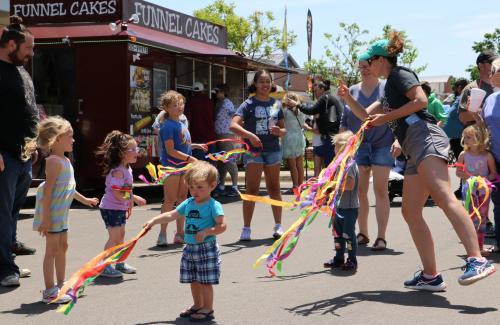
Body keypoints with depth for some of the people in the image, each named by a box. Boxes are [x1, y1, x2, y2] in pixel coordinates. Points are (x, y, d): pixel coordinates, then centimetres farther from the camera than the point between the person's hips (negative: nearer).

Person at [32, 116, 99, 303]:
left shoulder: (65, 161, 13)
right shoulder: (54, 161, -18)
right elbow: (48, 190, -22)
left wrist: (84, 199, 36)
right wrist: (46, 217, -25)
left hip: (61, 213, 10)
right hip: (52, 212, -10)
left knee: (62, 246, 17)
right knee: (52, 249, -5)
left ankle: (61, 285, 29)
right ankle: (49, 291, 1)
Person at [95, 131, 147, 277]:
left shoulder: (127, 169, 7)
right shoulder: (117, 171, -23)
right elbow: (117, 194, -27)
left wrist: (130, 205, 20)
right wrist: (134, 198, -21)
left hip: (120, 209, 10)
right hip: (111, 208, -10)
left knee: (121, 235, 17)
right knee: (114, 237, -6)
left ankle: (120, 263, 29)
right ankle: (104, 266, 2)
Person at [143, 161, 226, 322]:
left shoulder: (214, 206, -12)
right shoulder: (188, 203, 8)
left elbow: (222, 226, -16)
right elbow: (171, 215, 13)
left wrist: (206, 232, -27)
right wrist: (153, 221, 5)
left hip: (207, 248, -7)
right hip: (190, 248, 7)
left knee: (205, 280, -1)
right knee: (193, 280, 16)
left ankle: (208, 309, 11)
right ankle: (197, 305, 31)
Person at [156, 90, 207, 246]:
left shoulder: (182, 123, 11)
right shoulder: (168, 126, -15)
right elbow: (170, 150, -20)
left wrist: (196, 146, 16)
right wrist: (189, 158, -22)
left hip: (183, 166, 8)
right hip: (171, 166, -8)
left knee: (182, 198, 12)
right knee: (170, 199, -6)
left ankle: (180, 233, 21)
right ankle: (162, 234, 1)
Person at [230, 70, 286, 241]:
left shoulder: (276, 104, 9)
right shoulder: (249, 104, -4)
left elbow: (283, 129, 15)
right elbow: (233, 125, -16)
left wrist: (279, 131, -9)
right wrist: (250, 135, -29)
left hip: (273, 150, 4)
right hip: (254, 150, -4)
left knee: (274, 189, 11)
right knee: (252, 190, -5)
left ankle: (278, 226, 19)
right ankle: (246, 228, -1)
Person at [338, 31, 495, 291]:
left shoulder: (400, 74, 4)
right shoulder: (390, 87, 31)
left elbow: (421, 100, -13)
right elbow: (367, 116, 37)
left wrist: (387, 117, -8)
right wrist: (348, 98, 22)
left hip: (425, 138, -10)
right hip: (416, 152, 10)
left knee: (443, 197, -28)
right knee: (410, 212, 5)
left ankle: (477, 261, -42)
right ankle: (430, 276, 4)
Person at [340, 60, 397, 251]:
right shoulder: (352, 91, 10)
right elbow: (344, 122, 14)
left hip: (382, 145, -3)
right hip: (358, 146, 3)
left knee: (380, 191, -3)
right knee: (359, 191, 4)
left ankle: (381, 237, 0)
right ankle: (362, 234, 15)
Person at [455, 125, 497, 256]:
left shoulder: (487, 156, -6)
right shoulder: (464, 155, -3)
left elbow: (493, 173, -1)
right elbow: (458, 172, 2)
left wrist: (485, 179, -19)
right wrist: (470, 177, -15)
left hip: (483, 190, 1)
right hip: (469, 190, -1)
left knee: (482, 219, 9)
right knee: (474, 218, -8)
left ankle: (480, 247, 19)